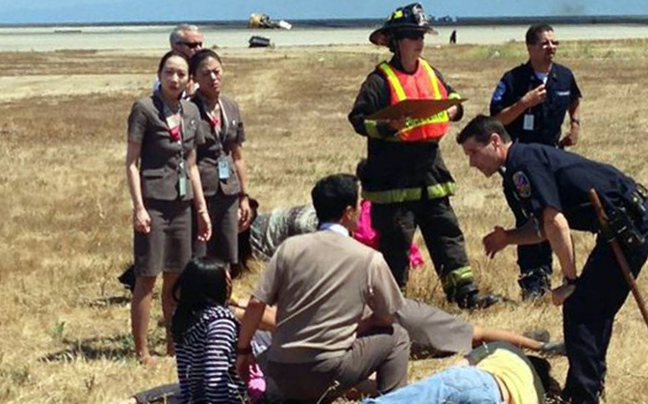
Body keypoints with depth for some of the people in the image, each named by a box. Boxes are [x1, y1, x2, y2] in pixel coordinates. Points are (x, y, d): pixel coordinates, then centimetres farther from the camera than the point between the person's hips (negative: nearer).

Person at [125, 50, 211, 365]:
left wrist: (202, 208, 16)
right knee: (147, 278, -4)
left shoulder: (191, 112, 12)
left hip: (181, 203, 6)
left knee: (175, 278, 11)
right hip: (154, 203, -6)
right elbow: (131, 162, -7)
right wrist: (138, 207, -15)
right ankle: (141, 351, 2)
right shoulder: (144, 109, -6)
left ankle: (174, 344, 20)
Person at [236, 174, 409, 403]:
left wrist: (243, 351, 13)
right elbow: (387, 317, 9)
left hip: (281, 374, 4)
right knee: (396, 337, 18)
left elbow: (256, 304, 0)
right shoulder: (369, 258, -3)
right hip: (328, 372, -4)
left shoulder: (290, 247, 2)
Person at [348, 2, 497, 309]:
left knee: (446, 232, 6)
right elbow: (359, 119, -12)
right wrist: (390, 126, -26)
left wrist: (454, 109, 5)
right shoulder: (381, 80, -9)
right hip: (393, 177, -6)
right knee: (396, 238, 0)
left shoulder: (430, 73, 12)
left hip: (430, 170, 7)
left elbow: (450, 96, 27)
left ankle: (464, 292, 7)